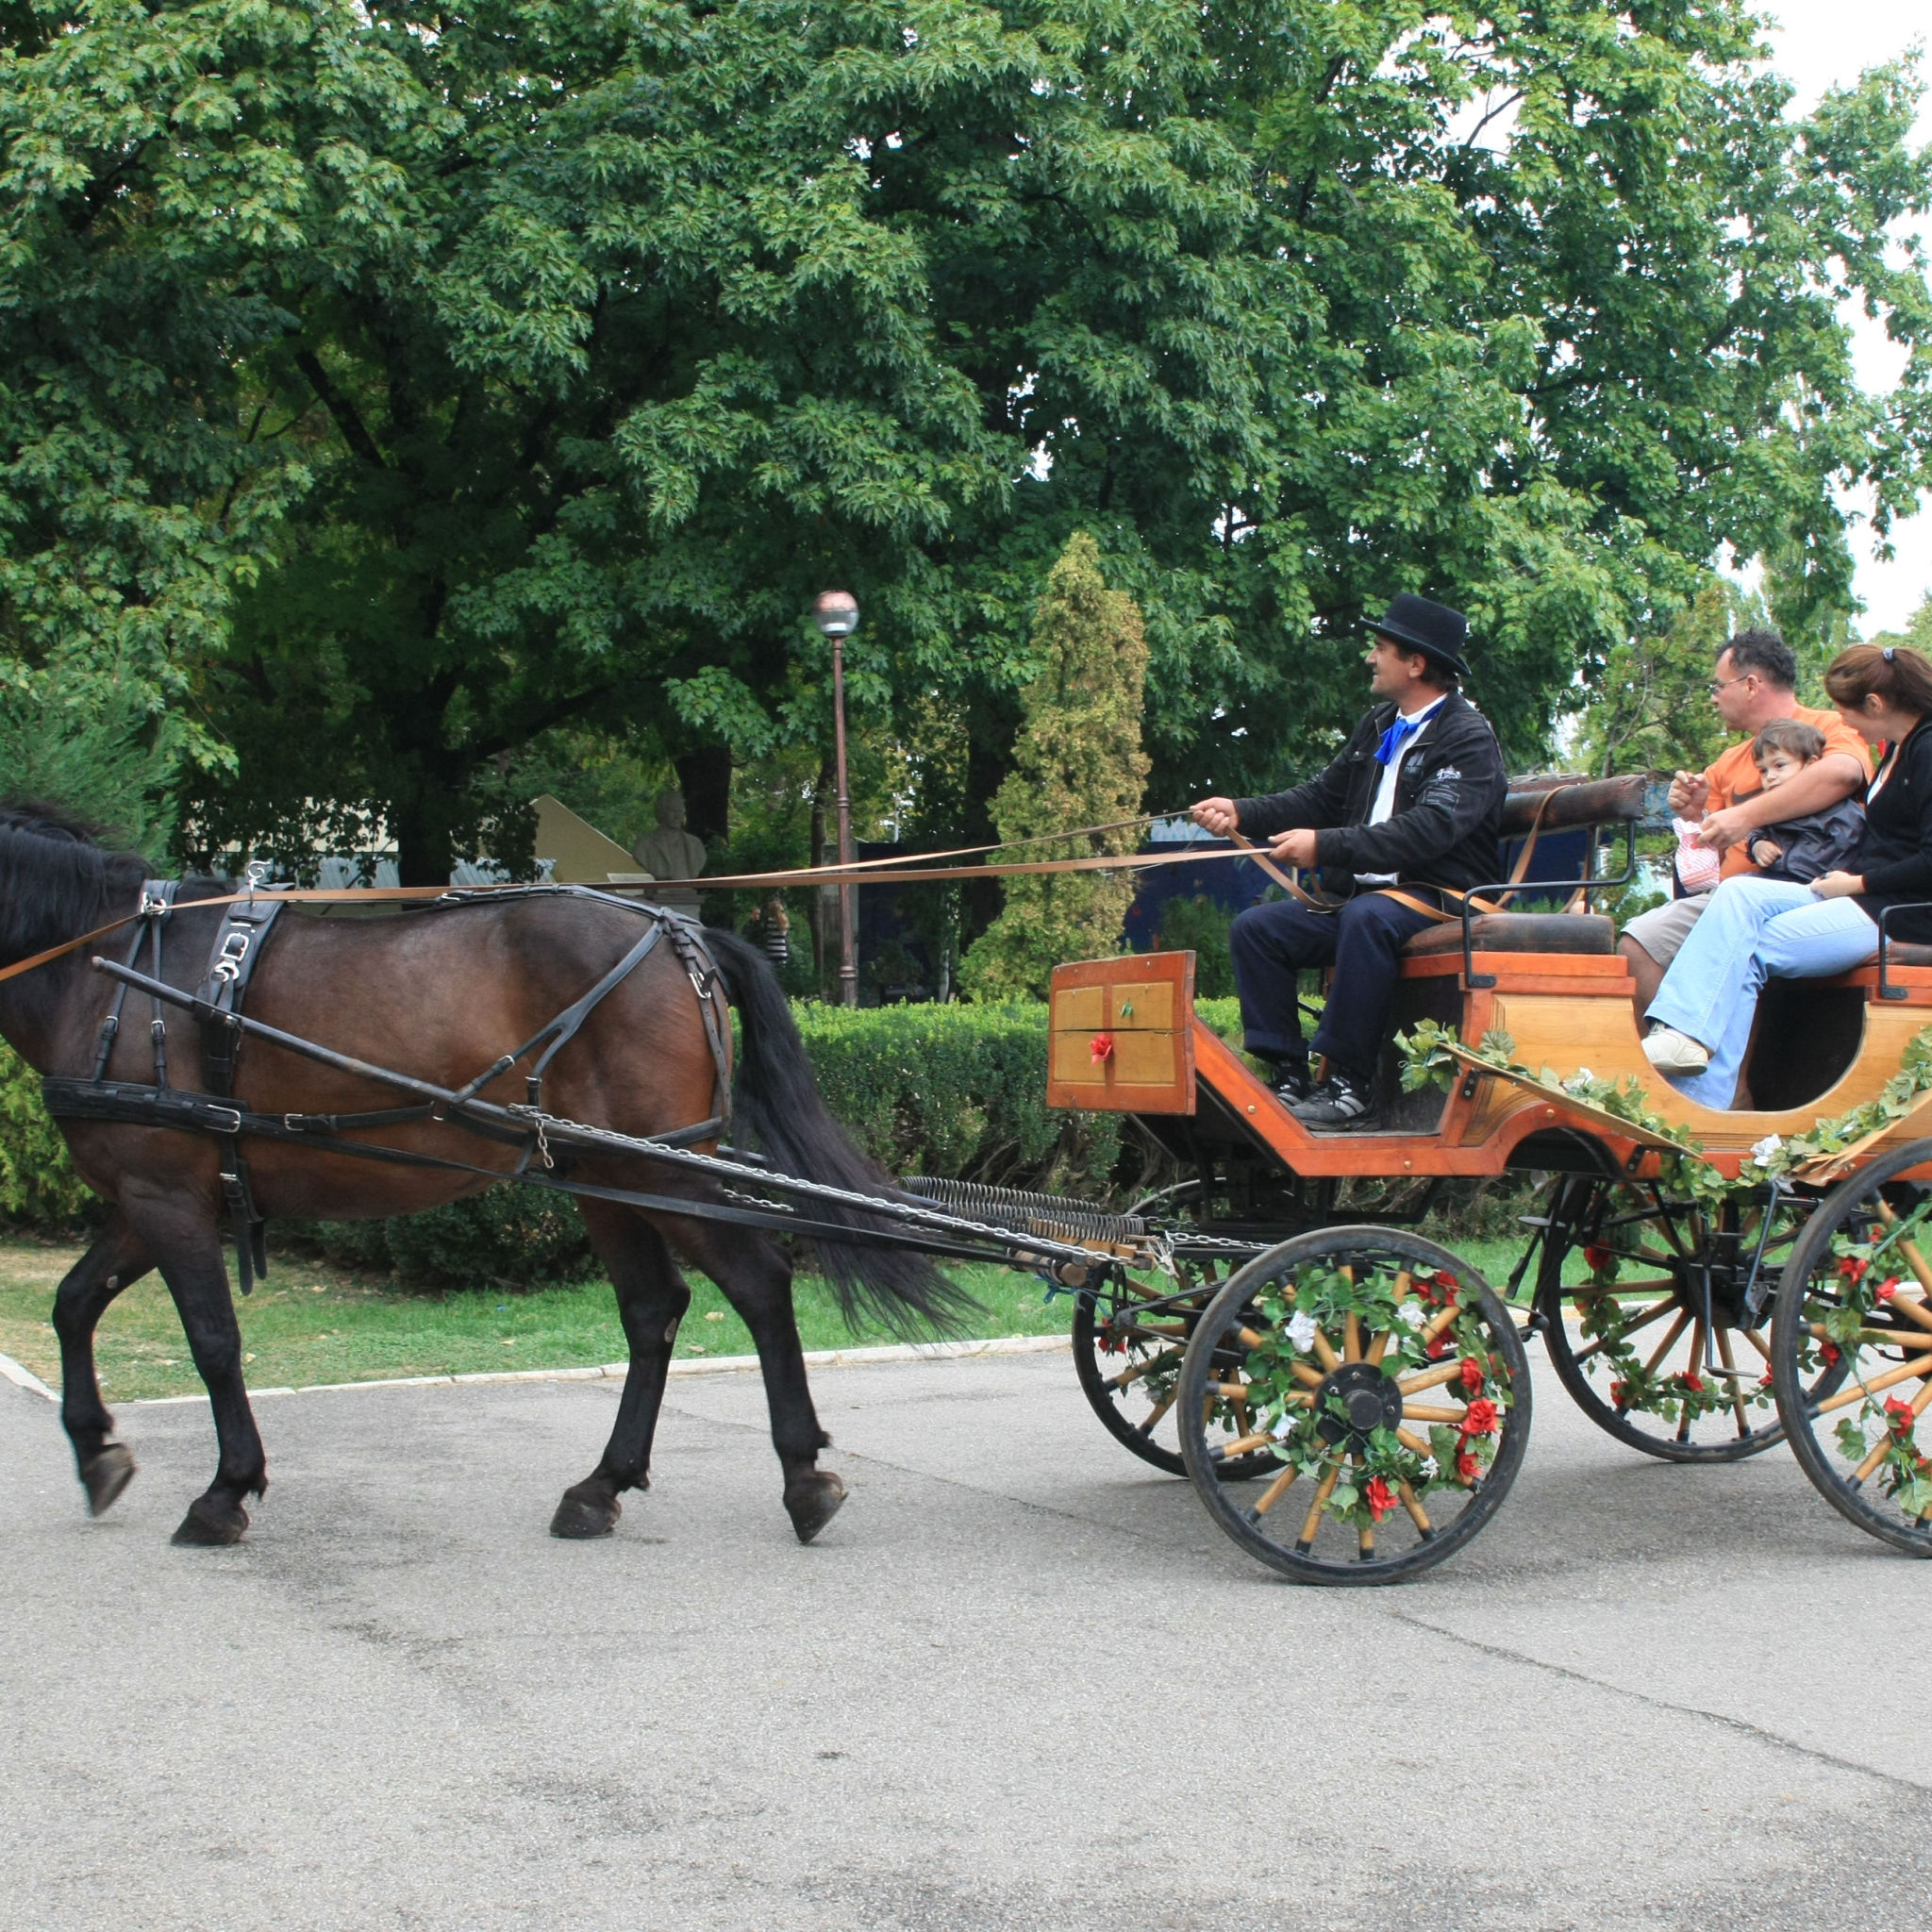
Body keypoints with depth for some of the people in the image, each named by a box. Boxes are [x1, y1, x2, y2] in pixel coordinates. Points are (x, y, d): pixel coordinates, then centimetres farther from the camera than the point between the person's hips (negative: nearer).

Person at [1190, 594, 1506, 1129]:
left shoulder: (1469, 739, -10)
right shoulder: (1378, 727, 17)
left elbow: (1431, 827, -25)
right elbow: (1324, 798, 21)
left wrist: (1327, 845, -32)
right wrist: (1242, 814, 6)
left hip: (1442, 899, -8)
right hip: (1363, 895, 8)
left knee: (1367, 918, -39)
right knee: (1255, 929, -9)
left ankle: (1350, 1087, -34)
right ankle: (1289, 1076, -13)